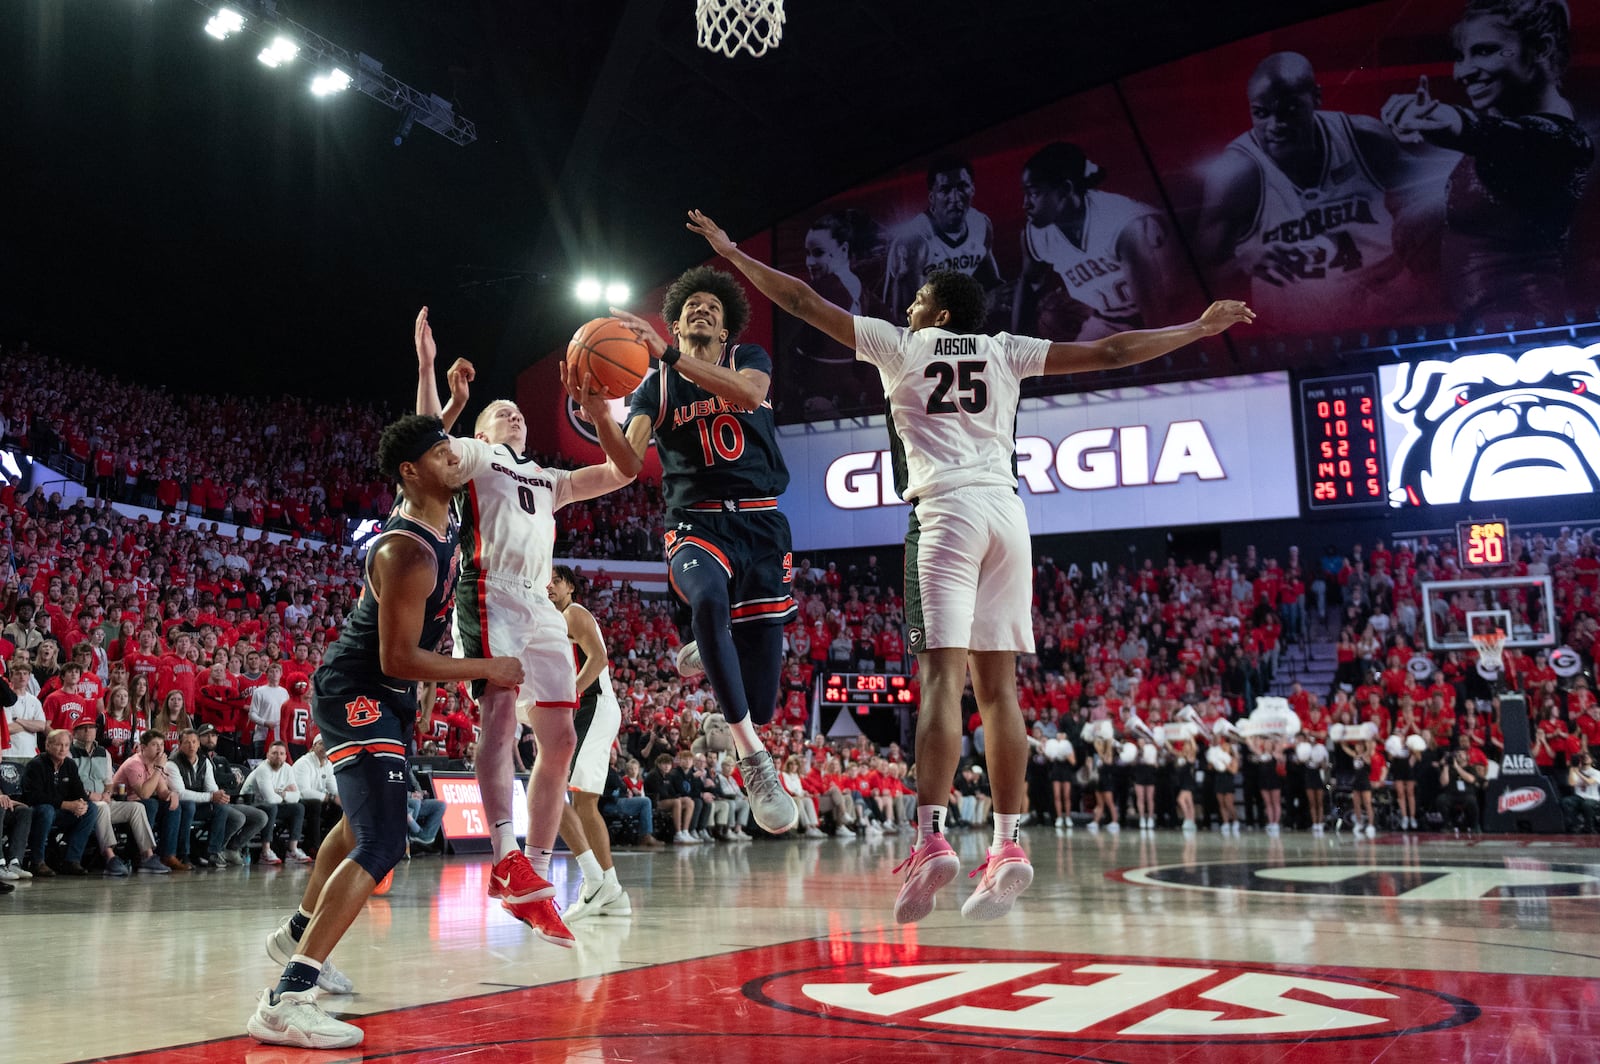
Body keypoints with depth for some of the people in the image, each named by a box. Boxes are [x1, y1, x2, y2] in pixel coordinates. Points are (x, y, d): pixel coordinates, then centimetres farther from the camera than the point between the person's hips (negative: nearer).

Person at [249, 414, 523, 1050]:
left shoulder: (440, 515, 0)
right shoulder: (407, 553, -28)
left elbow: (428, 442, 26)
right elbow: (398, 659, -27)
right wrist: (486, 670, -19)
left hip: (386, 695, 11)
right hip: (358, 694, -11)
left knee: (363, 822, 28)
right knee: (382, 845, -23)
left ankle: (297, 936, 48)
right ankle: (286, 999, -26)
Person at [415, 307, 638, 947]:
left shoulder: (548, 480, 31)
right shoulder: (471, 454, 15)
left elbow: (625, 470, 24)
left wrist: (596, 410, 15)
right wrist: (429, 372, -19)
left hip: (541, 606, 7)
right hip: (491, 595, -6)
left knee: (559, 740, 0)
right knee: (501, 710, -26)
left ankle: (533, 885, 3)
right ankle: (506, 859, -33)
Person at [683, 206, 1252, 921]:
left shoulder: (900, 344, 13)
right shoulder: (1006, 350, 20)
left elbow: (804, 301, 16)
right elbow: (1112, 352, 18)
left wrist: (731, 252, 26)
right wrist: (1201, 328, 28)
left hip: (946, 511, -4)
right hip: (1007, 511, 4)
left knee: (942, 675, -12)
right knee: (997, 685, 5)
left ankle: (930, 841, -22)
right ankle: (1007, 847, 3)